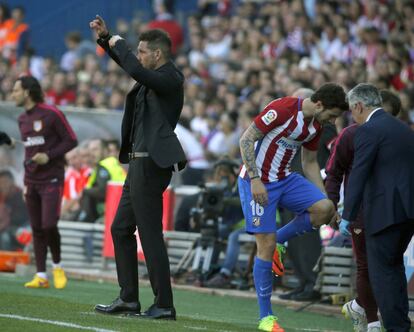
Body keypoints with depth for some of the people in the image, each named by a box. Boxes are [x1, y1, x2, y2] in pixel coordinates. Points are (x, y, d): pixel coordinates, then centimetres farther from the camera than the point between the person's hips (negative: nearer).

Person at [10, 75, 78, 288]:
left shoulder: (51, 114, -7)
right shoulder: (22, 119, 14)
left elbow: (71, 140, -6)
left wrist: (49, 156, -17)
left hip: (52, 180, -6)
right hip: (32, 182, 6)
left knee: (49, 226, -14)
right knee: (37, 229, 3)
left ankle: (57, 266, 8)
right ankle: (41, 277, 5)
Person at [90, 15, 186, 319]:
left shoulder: (170, 78, -14)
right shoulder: (155, 77, 13)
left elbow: (135, 70, -30)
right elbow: (128, 66, 30)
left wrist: (118, 43, -15)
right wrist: (106, 38, 18)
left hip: (151, 165, -10)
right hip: (140, 164, 10)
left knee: (150, 235, -8)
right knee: (121, 229, 14)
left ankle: (164, 305, -5)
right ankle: (128, 299, 18)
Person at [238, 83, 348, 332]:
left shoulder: (316, 126, 4)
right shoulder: (282, 109, -21)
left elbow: (310, 163, 16)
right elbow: (246, 140, -20)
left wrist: (325, 199, 10)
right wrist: (255, 179, -25)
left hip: (285, 179, 7)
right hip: (257, 182, -7)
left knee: (324, 209, -17)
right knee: (266, 246, -9)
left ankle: (279, 239, 6)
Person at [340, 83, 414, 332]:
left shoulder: (369, 130, -8)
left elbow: (358, 175, -14)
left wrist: (348, 216, -13)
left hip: (386, 210, -8)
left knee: (382, 270, -1)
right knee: (394, 264, 22)